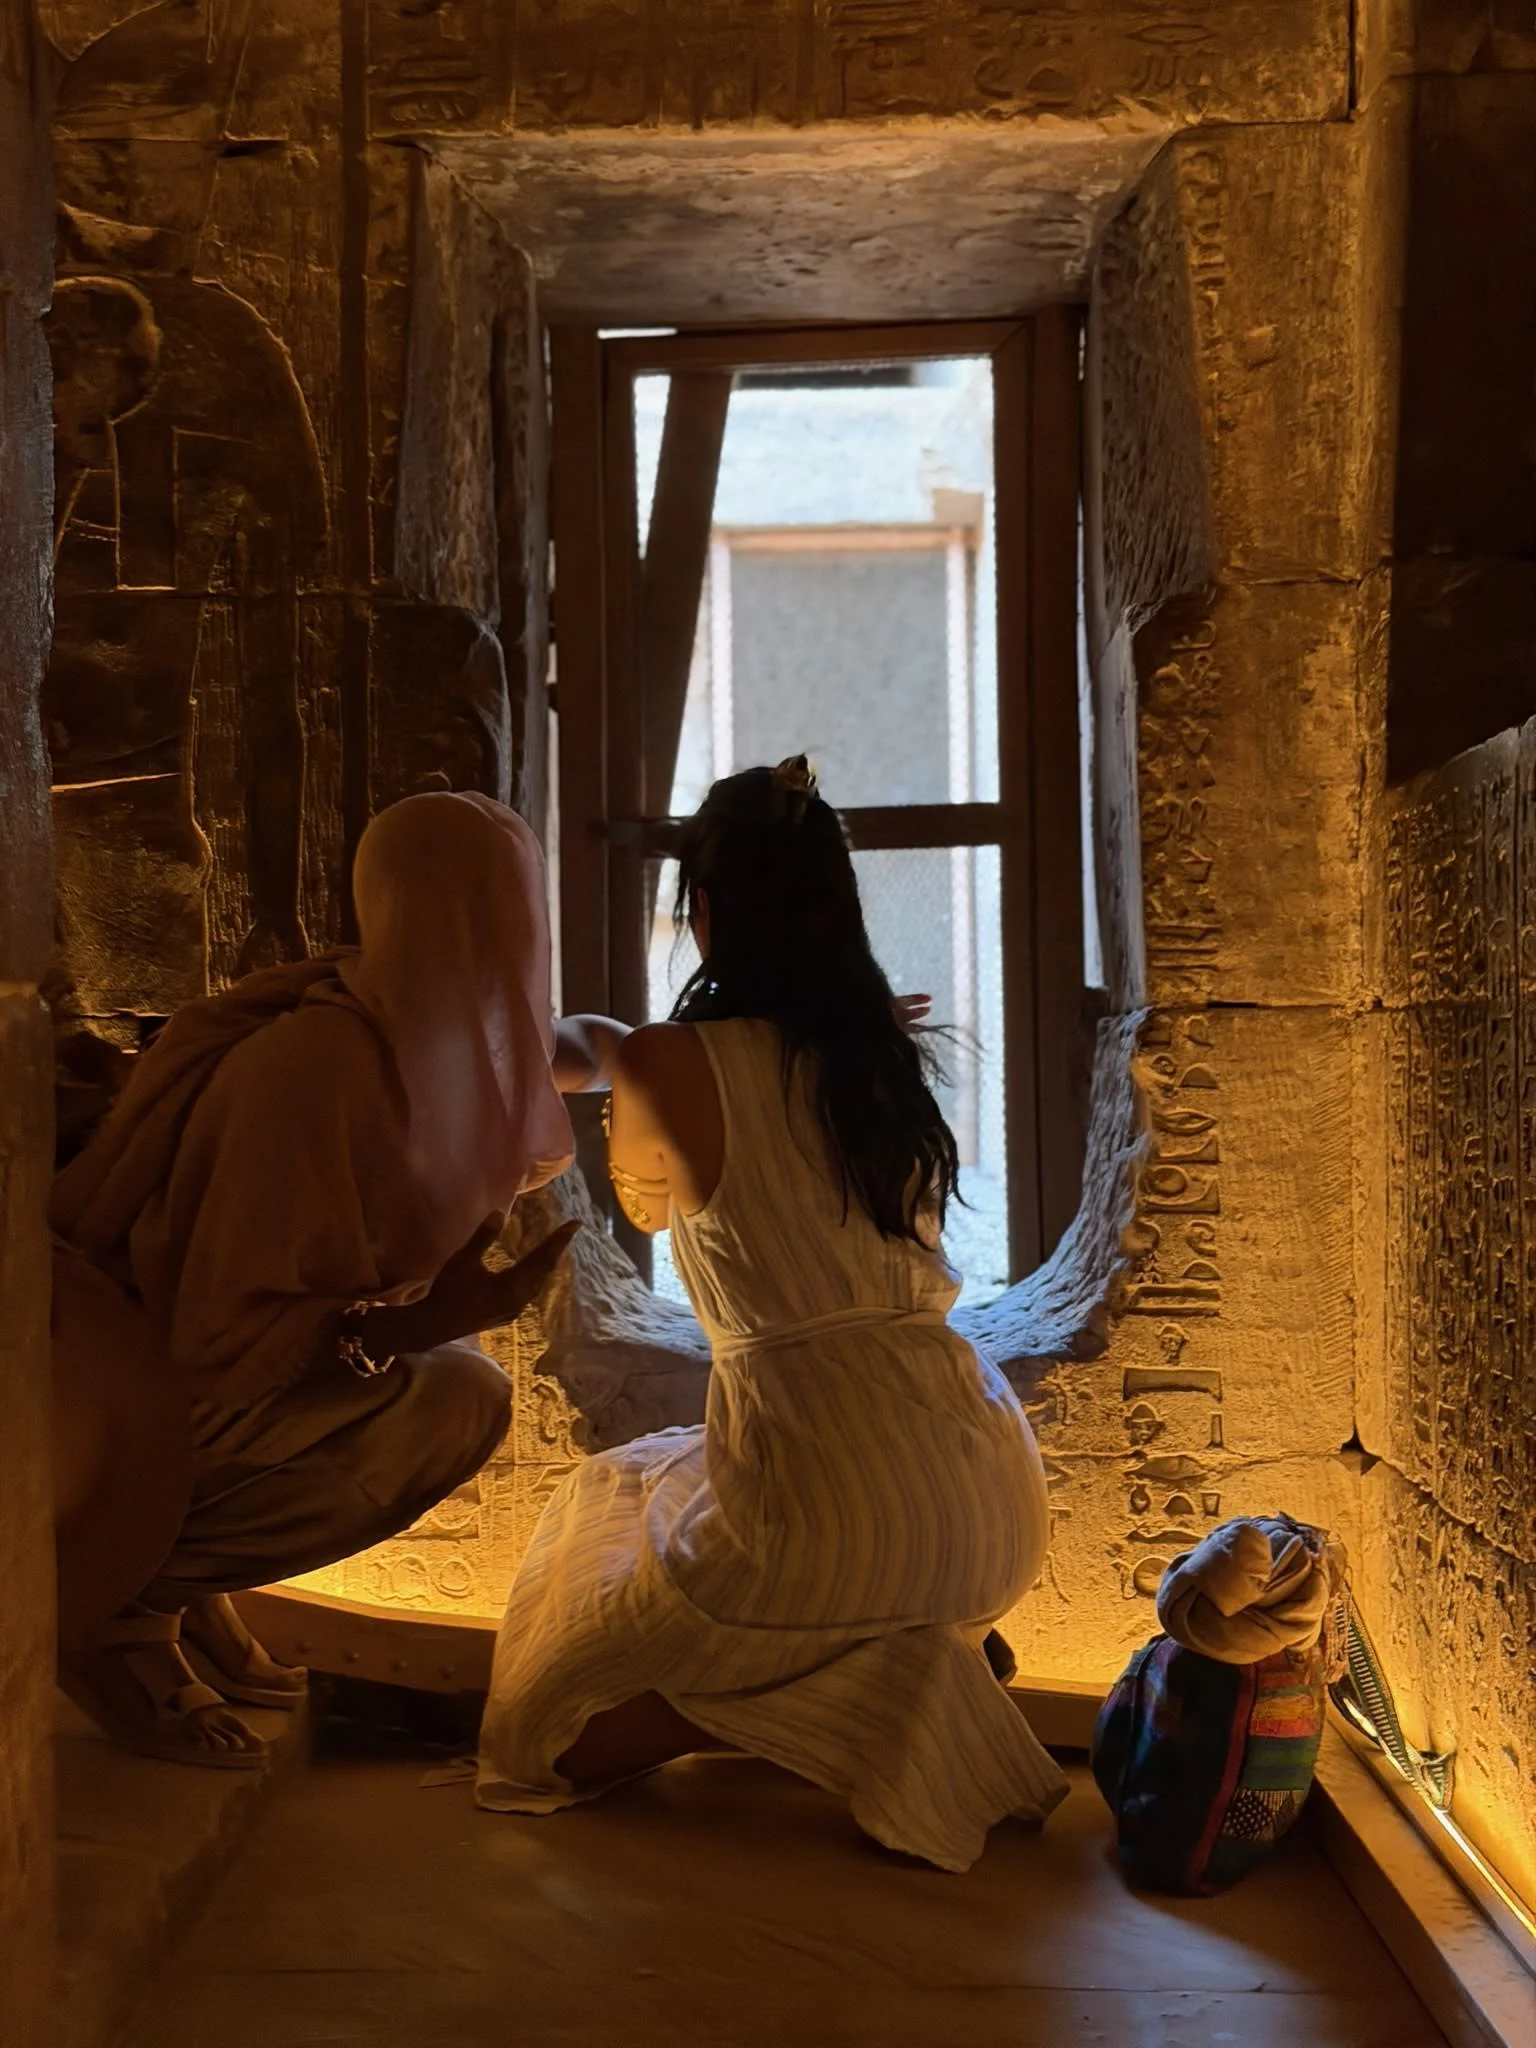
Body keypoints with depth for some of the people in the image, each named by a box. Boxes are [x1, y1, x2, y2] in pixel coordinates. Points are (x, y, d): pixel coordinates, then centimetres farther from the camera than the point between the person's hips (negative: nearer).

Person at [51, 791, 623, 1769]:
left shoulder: (422, 1037, -6)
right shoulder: (315, 1065, -30)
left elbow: (534, 1054, 18)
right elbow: (227, 1335, -26)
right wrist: (425, 1315, -31)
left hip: (192, 1361, 8)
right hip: (132, 1395, -8)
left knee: (467, 1390, 3)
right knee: (447, 1407, -20)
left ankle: (184, 1583, 9)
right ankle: (109, 1608, -8)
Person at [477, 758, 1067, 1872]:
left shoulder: (672, 1061, -8)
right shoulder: (883, 1051, 8)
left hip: (824, 1512, -7)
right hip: (993, 1502, 7)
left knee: (570, 1735, 15)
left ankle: (875, 1689, -2)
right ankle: (924, 1657, 14)